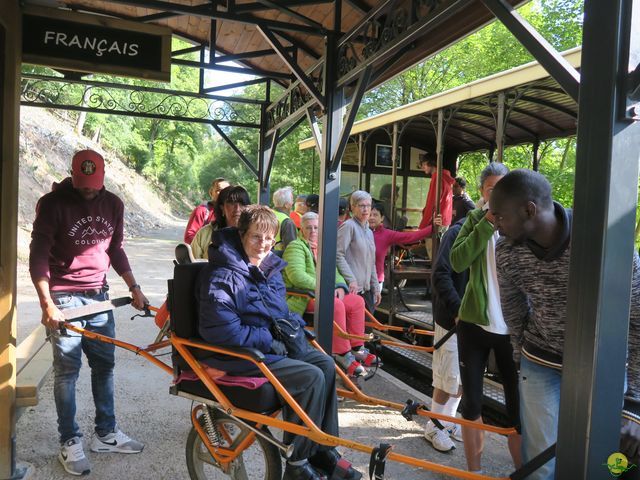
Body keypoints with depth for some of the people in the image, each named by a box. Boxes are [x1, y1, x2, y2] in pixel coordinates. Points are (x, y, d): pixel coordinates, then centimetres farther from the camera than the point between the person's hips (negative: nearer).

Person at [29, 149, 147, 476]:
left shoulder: (113, 204, 4)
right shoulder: (53, 204, -9)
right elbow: (38, 255, -11)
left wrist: (134, 288, 8)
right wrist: (47, 303, -20)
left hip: (99, 296, 5)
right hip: (64, 298, -4)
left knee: (104, 365, 10)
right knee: (67, 370, 1)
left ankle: (106, 434, 24)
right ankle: (69, 442, 17)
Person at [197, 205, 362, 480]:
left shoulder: (269, 267, 9)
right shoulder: (224, 275, -19)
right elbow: (222, 331, -25)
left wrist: (293, 324, 1)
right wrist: (268, 342, -20)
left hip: (269, 344, 9)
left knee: (325, 364, -4)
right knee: (311, 377, -20)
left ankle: (323, 451, 7)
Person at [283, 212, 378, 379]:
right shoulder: (296, 246, -8)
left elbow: (334, 273, 16)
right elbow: (297, 276, -24)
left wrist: (340, 287, -7)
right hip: (302, 297, -9)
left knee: (357, 301, -4)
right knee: (336, 305, -31)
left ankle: (356, 348, 4)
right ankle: (342, 353, -21)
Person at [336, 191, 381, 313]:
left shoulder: (369, 232, 19)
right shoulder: (348, 226, -6)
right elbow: (338, 254, -14)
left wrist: (376, 288, 20)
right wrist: (351, 280, -19)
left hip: (367, 289, 8)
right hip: (352, 289, -8)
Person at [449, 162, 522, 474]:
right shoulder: (475, 219, 5)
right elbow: (458, 261, -12)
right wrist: (488, 223, -17)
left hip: (513, 328, -1)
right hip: (474, 323, 2)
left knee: (518, 407, 3)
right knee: (471, 402, 11)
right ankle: (474, 471, 29)